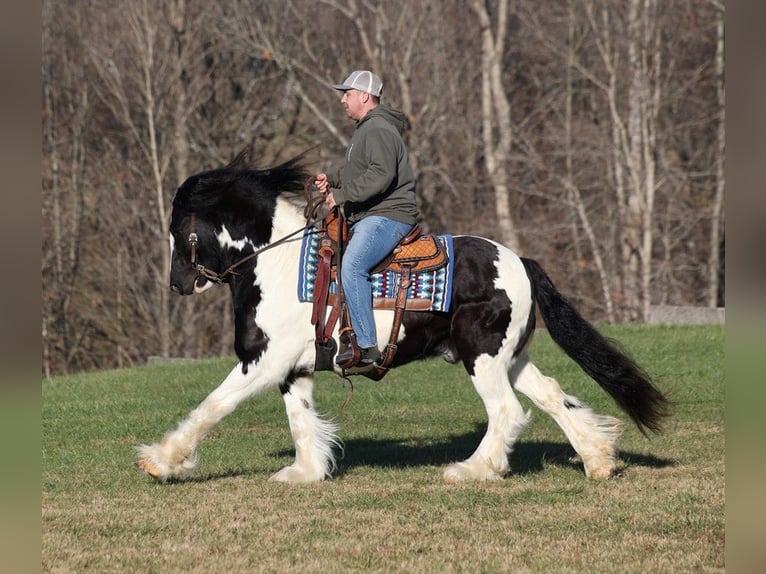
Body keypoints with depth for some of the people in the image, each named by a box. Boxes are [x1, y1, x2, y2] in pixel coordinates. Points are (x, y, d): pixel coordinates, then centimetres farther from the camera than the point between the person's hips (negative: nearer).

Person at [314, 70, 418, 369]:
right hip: (365, 217, 12)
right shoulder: (366, 128, 21)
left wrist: (341, 194, -23)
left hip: (387, 216, -12)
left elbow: (381, 175, -27)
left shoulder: (379, 130, -14)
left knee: (352, 266, -30)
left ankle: (367, 346, -32)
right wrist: (332, 179, 13)